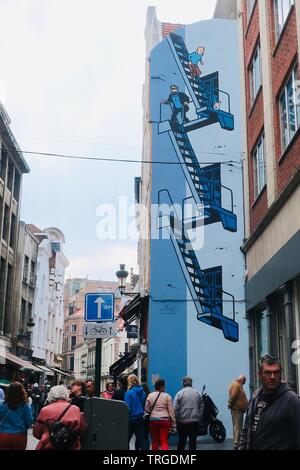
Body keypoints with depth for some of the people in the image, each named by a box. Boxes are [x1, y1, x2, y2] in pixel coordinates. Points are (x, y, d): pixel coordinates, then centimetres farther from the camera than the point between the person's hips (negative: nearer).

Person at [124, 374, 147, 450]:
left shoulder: (129, 393, -14)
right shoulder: (142, 392, 3)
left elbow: (127, 408, -14)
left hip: (131, 419, -5)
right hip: (140, 418, 5)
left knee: (126, 439, 10)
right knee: (141, 439, 3)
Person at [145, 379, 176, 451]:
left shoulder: (150, 395, 1)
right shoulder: (167, 396, -2)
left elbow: (146, 409, 3)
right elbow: (171, 411, -2)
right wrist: (173, 423, 3)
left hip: (153, 420, 1)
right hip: (165, 420, -1)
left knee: (155, 441, 14)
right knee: (164, 441, -1)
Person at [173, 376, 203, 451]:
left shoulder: (179, 393, -5)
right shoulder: (197, 394, 5)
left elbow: (175, 409, -8)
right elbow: (201, 408, 8)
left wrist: (176, 419, 2)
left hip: (182, 421, -1)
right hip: (195, 421, 1)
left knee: (181, 440, 11)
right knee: (193, 440, 5)